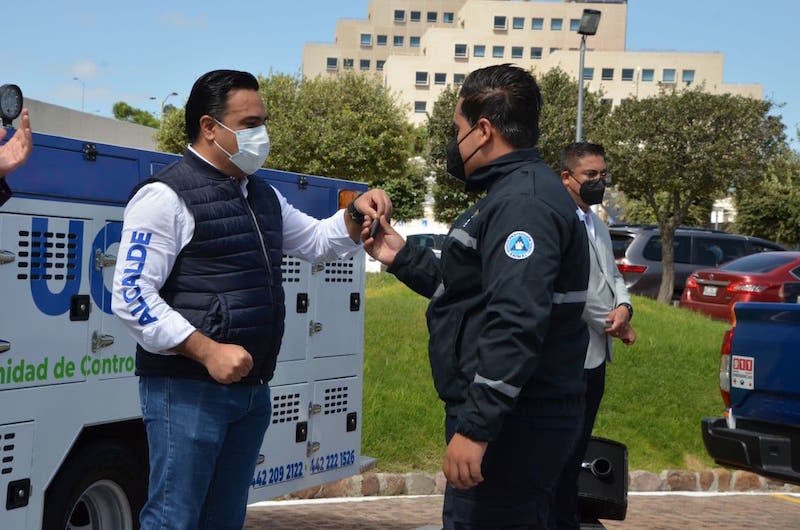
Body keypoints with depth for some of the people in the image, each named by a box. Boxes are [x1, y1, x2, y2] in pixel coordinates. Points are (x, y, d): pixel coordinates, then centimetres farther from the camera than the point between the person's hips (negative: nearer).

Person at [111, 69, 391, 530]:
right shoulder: (167, 196, -10)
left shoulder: (264, 196, 16)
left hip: (252, 388, 8)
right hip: (188, 388, -8)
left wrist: (356, 214, 6)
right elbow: (131, 295, -16)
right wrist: (208, 352, -22)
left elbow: (318, 240, 27)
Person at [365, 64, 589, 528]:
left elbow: (516, 325, -29)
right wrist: (402, 258, 21)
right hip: (508, 415, 11)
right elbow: (474, 289, 26)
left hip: (512, 423, -11)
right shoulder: (515, 193, 18)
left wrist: (475, 426, -30)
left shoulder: (523, 203, -19)